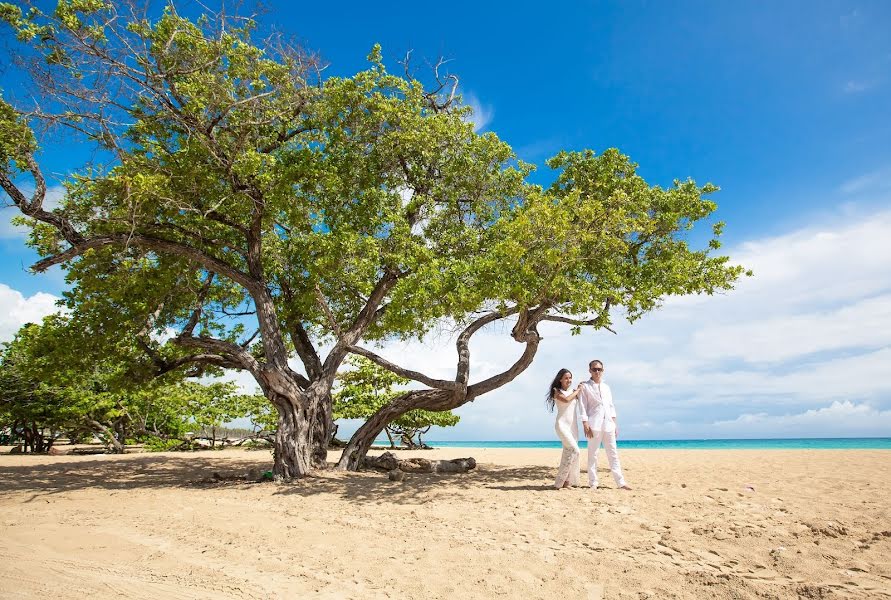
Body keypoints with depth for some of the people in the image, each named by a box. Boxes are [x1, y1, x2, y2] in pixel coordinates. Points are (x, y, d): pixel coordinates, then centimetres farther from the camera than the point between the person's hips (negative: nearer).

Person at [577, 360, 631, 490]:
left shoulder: (606, 387, 18)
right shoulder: (585, 386, 2)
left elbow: (611, 406, 18)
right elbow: (582, 406, -4)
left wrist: (614, 422, 10)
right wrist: (585, 424, -13)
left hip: (608, 424, 5)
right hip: (594, 424, -5)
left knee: (613, 453, 5)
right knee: (593, 453, -2)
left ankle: (620, 482, 7)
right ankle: (593, 483, 3)